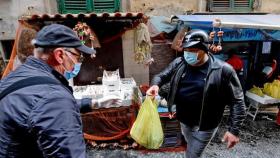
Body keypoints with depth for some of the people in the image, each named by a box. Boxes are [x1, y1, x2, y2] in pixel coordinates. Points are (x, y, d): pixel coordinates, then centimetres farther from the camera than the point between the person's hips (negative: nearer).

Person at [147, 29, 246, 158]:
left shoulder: (223, 70, -22)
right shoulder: (179, 63, -9)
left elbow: (237, 101, -17)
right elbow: (161, 76, 2)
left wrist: (234, 130, -20)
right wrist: (155, 85, -22)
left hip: (205, 126, -5)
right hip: (184, 120, 5)